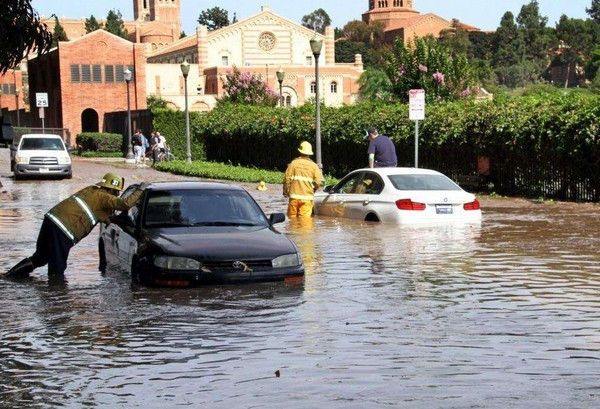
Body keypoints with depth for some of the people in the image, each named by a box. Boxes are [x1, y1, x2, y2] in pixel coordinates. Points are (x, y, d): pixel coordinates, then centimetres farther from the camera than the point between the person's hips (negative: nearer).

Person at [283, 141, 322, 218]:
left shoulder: (293, 163, 1)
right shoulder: (313, 166, 2)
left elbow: (287, 179, -2)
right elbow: (317, 182, -3)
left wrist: (285, 192, 12)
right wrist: (313, 190, 18)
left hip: (294, 196, 0)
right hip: (307, 197, 0)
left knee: (292, 217, 10)